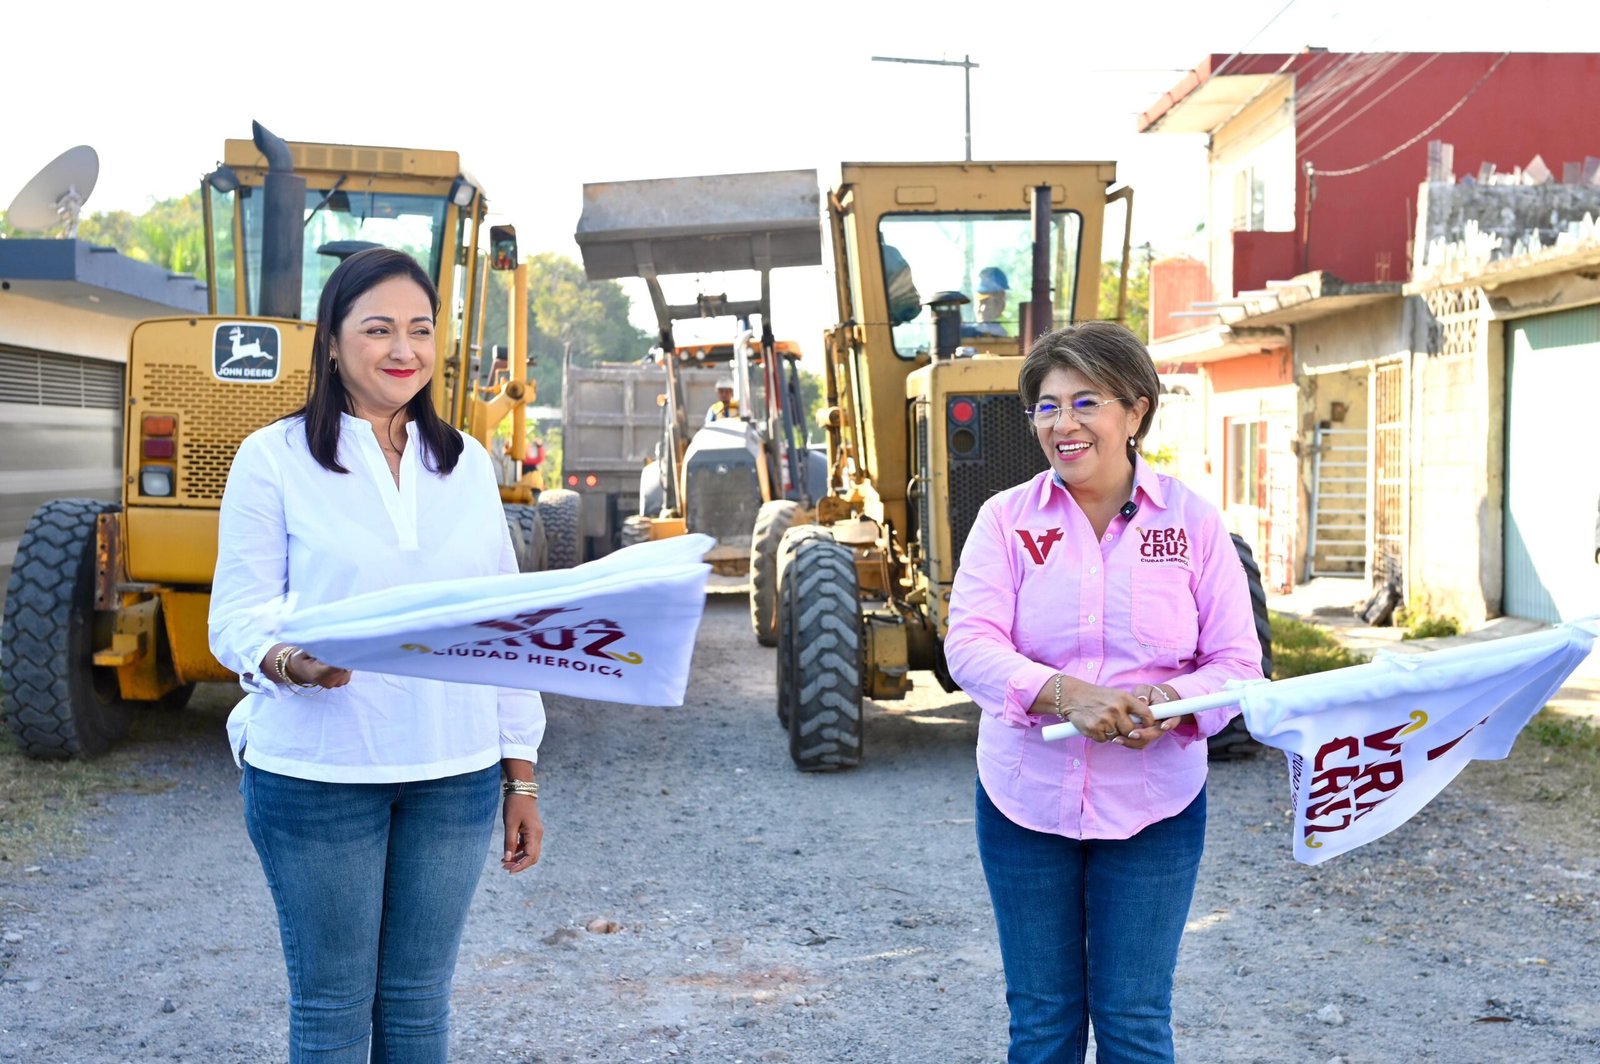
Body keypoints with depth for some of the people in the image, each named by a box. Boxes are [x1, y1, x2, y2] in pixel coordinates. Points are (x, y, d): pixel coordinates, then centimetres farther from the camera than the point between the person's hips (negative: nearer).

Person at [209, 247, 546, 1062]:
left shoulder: (467, 463, 9)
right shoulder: (274, 458, -3)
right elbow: (237, 616, -5)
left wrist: (522, 777, 9)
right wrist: (295, 661, -28)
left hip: (455, 774, 3)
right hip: (317, 773, -3)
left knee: (419, 996, 11)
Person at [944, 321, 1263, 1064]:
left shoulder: (1192, 521, -2)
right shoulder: (1006, 518, -2)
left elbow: (1237, 661, -2)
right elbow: (969, 645, -11)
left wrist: (1170, 702, -23)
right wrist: (1062, 693, -27)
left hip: (1153, 807, 0)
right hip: (1025, 801, 1)